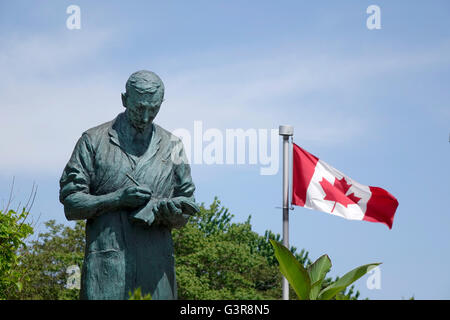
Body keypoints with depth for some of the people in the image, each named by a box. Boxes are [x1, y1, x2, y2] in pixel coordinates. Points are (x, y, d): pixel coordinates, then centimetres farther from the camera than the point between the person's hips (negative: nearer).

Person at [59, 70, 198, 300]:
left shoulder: (171, 146, 14)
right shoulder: (94, 141, 6)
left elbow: (182, 218, 15)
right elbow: (70, 203, 1)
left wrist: (169, 212, -9)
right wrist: (117, 199, -13)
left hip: (156, 266, 3)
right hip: (106, 264, -3)